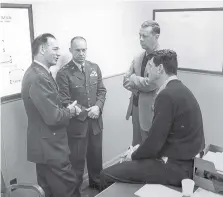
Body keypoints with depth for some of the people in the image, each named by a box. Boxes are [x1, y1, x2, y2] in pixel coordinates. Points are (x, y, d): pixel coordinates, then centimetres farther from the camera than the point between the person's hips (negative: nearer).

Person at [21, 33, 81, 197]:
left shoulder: (37, 73, 9)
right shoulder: (39, 78, -24)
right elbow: (53, 117, -26)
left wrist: (66, 110, 1)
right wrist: (70, 111, -8)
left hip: (46, 144, 11)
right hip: (50, 147, -11)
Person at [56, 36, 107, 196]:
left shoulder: (95, 68, 5)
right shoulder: (63, 73, -11)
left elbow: (102, 91, 5)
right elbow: (65, 101, -14)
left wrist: (98, 107, -13)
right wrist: (86, 112, -16)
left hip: (95, 121, 5)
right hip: (77, 123, -5)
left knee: (96, 156, 20)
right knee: (77, 160, 8)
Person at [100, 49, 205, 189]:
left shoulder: (167, 95, -22)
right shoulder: (178, 89, 8)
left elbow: (154, 143, -21)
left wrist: (134, 156, -3)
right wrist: (138, 150, 11)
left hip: (175, 167, -10)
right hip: (184, 158, 10)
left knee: (107, 175, -8)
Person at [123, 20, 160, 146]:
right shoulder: (138, 58, 7)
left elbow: (150, 84, -23)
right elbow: (126, 81, 5)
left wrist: (133, 78, -8)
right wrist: (140, 86, -13)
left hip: (151, 110, -7)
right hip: (136, 107, 7)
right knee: (135, 146, 20)